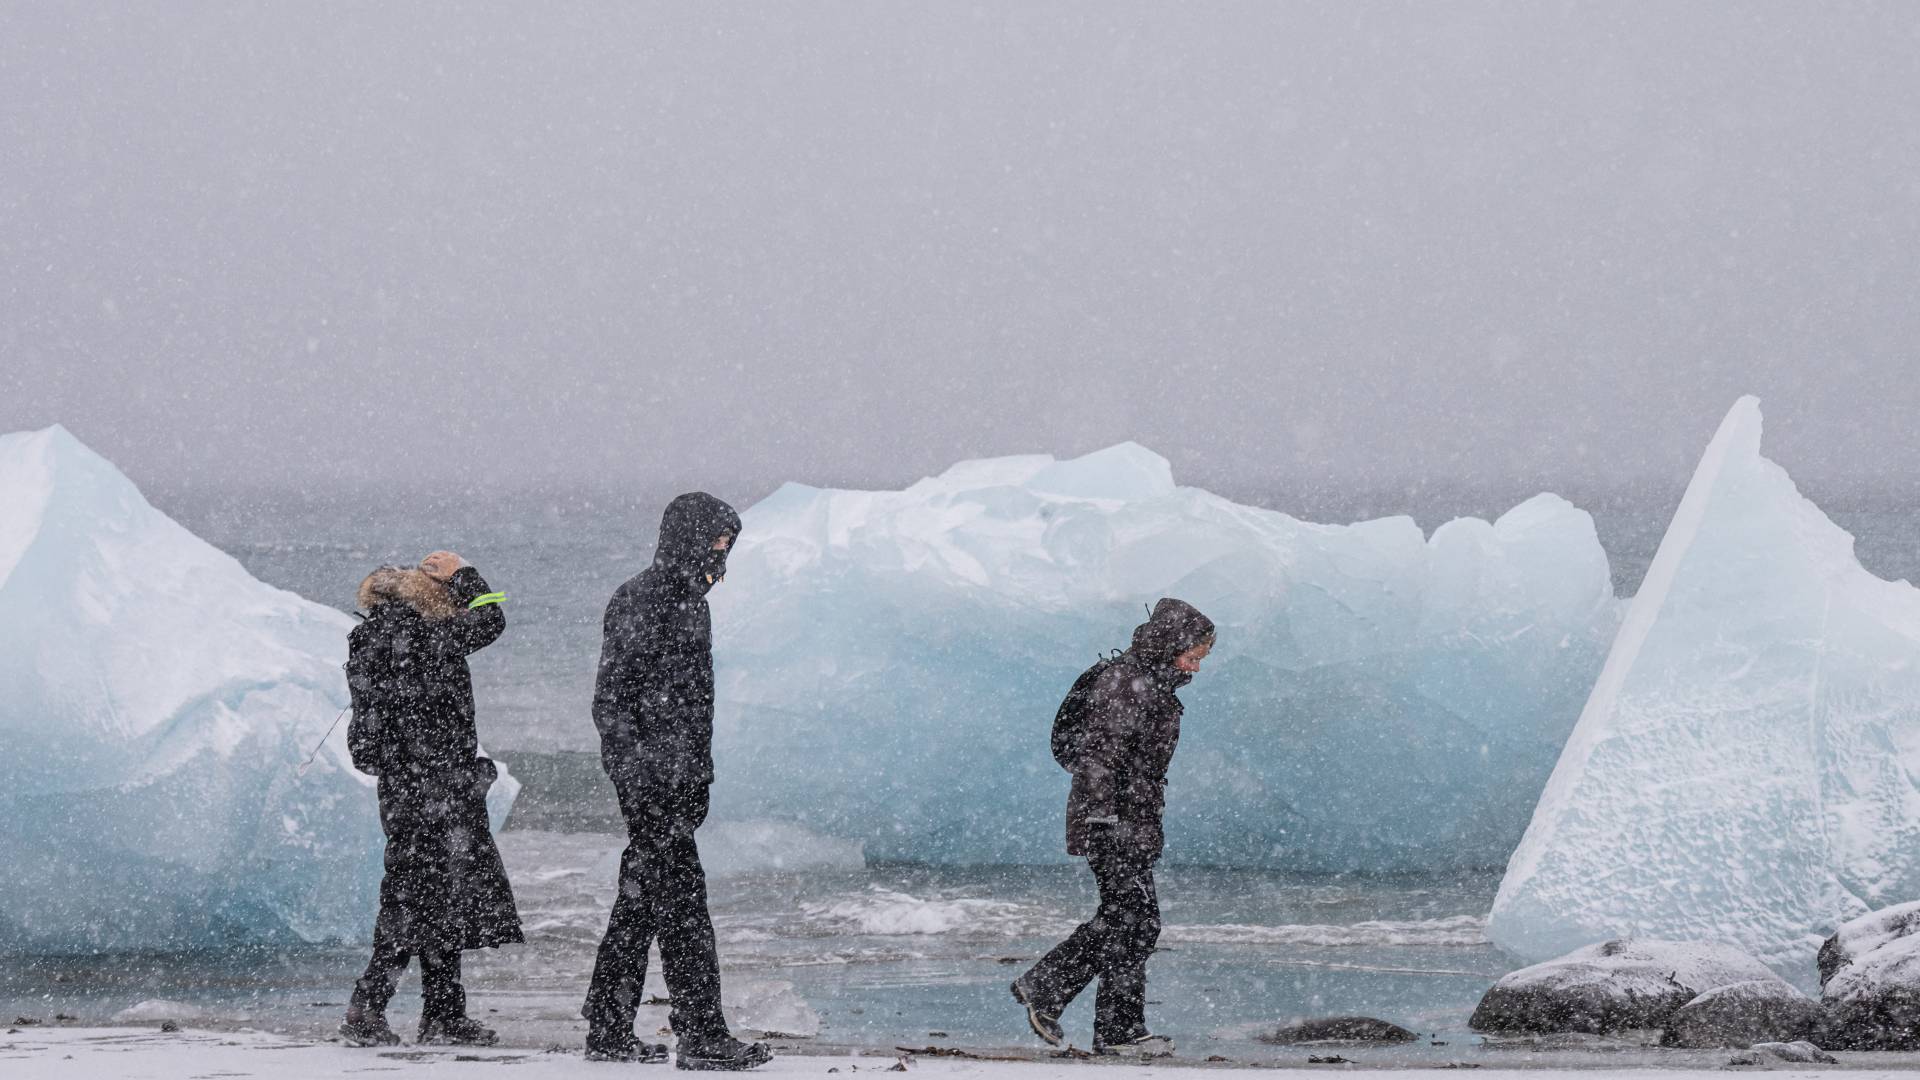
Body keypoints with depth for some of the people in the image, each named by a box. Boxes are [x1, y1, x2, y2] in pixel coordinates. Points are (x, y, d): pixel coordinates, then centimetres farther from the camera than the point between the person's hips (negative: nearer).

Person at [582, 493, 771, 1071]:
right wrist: (636, 772, -23)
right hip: (652, 777, -10)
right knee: (681, 896, -11)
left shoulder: (686, 600, 18)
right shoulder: (642, 601, -12)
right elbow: (614, 699, -17)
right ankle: (702, 1034, -12)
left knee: (641, 896, 12)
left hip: (677, 777, 10)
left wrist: (697, 781, 24)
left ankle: (609, 1028, 17)